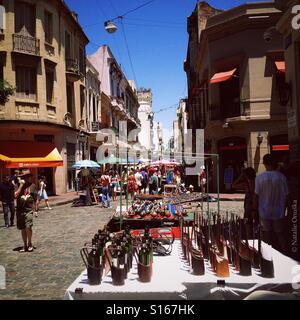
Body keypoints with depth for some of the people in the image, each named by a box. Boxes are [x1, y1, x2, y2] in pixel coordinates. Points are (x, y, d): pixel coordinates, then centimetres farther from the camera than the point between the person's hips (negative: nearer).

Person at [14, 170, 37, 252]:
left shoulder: (32, 185, 1)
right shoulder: (19, 185, 7)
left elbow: (35, 198, 5)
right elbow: (16, 195, -8)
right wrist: (21, 185, -10)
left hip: (29, 210, -3)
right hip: (20, 210, 3)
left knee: (28, 227, -15)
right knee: (22, 229, 9)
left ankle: (30, 244, 5)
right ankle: (25, 245, 22)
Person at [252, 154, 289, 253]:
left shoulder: (259, 178, -12)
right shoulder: (282, 177, -10)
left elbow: (256, 196, -8)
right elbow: (286, 195, -3)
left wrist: (254, 210, 4)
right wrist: (284, 209, 11)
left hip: (264, 212, -1)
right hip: (279, 212, 1)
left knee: (266, 236, 13)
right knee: (280, 235, 16)